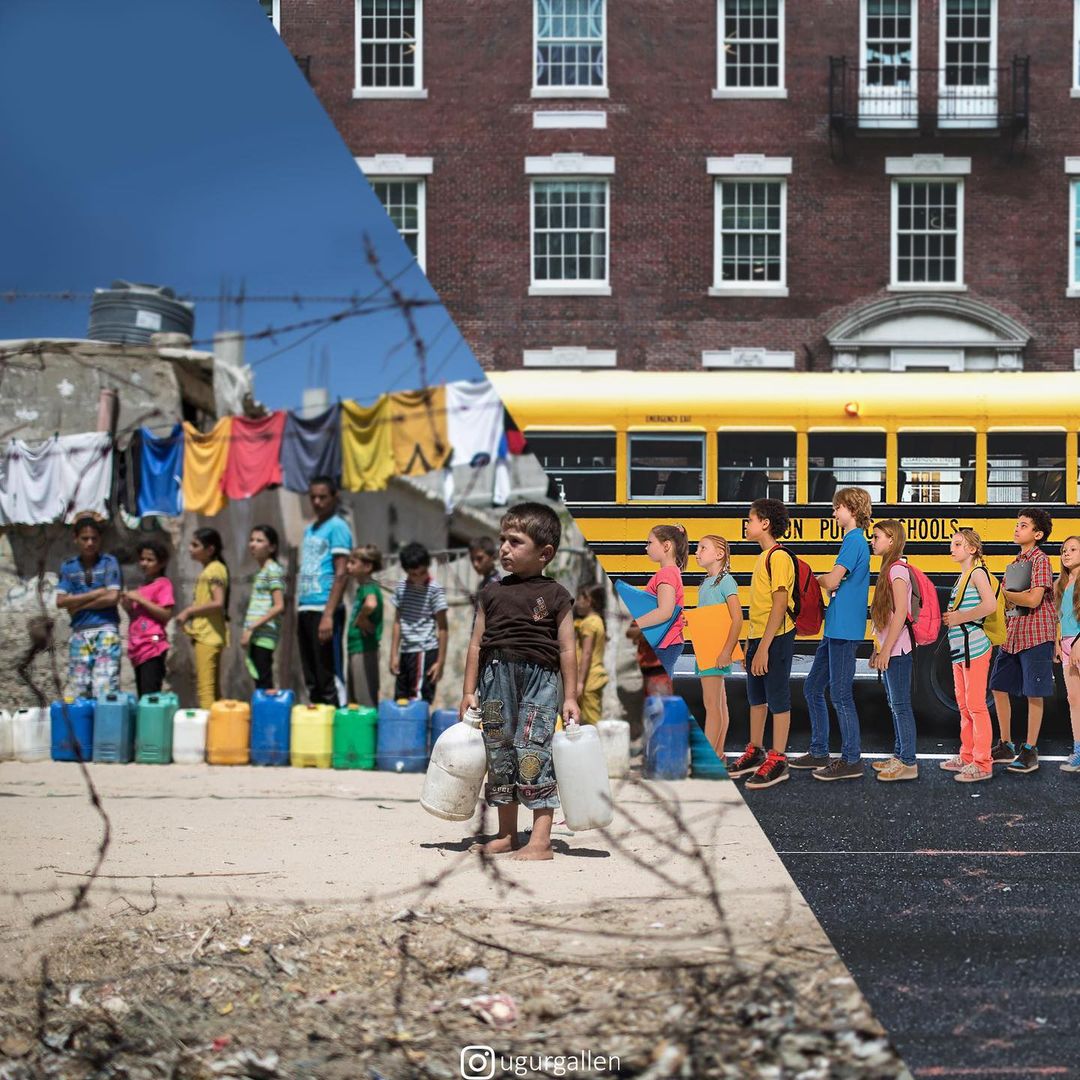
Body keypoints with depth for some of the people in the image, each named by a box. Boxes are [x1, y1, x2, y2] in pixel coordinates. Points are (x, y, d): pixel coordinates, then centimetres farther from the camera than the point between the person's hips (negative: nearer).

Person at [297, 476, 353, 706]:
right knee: (311, 677, 10)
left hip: (324, 609, -8)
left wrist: (328, 615, -19)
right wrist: (299, 610, 14)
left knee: (329, 675, -7)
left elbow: (340, 574, -12)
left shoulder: (337, 528, -5)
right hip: (305, 609, 8)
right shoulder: (309, 530, 18)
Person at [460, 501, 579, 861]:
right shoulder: (493, 593, 11)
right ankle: (507, 834, 21)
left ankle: (541, 840, -11)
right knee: (500, 753, 9)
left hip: (540, 680, -4)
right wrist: (469, 691, 9)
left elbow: (567, 649, 1)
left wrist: (570, 697, -2)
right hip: (496, 678, 5)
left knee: (533, 753, -12)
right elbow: (477, 644, 12)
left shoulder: (555, 596, 2)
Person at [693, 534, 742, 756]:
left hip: (717, 652, -9)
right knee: (719, 704, 12)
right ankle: (718, 754, 16)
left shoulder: (725, 581, -11)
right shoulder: (706, 583, 15)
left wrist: (727, 651, -22)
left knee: (712, 705, -9)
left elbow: (737, 619, -17)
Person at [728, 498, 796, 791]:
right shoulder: (763, 557, 12)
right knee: (756, 697, 18)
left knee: (778, 699, -1)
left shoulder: (778, 558, -17)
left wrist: (763, 648, -23)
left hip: (775, 640, -10)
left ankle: (778, 761, 6)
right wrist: (751, 641, 18)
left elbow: (780, 605, -22)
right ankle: (755, 752, 31)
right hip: (758, 637, 10)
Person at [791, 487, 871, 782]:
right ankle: (818, 753, 23)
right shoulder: (853, 541, 18)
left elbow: (832, 581, -21)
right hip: (835, 629, 10)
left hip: (844, 630, -10)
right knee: (813, 688, 16)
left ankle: (852, 761, 1)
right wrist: (826, 581, 2)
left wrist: (818, 578, -1)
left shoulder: (854, 541, -13)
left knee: (841, 694, -5)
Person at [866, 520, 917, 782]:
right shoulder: (889, 569, 15)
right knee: (895, 705, 15)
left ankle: (908, 763, -4)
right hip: (888, 649, 10)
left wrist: (886, 650, -20)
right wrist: (878, 650, 17)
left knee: (901, 706, -6)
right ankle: (899, 756, 22)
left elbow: (901, 612, -20)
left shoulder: (897, 569, -13)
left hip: (898, 649, -10)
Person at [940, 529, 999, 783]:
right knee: (964, 705, 15)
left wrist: (959, 617, -19)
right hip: (959, 648, 10)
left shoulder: (978, 573, -10)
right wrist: (949, 617, 3)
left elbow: (990, 604, -27)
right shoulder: (961, 576, 17)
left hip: (974, 646, -10)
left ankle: (982, 764, -6)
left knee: (975, 705, -8)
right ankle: (967, 757, 24)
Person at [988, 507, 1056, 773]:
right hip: (1012, 635, 8)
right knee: (999, 687, 10)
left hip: (1036, 634, -8)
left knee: (1034, 694, -1)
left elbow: (1033, 599, -21)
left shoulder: (1040, 560, -9)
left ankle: (1030, 751, 5)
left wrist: (1006, 594, -6)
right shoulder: (1015, 564, 15)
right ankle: (1006, 746, 20)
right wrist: (1007, 600, -9)